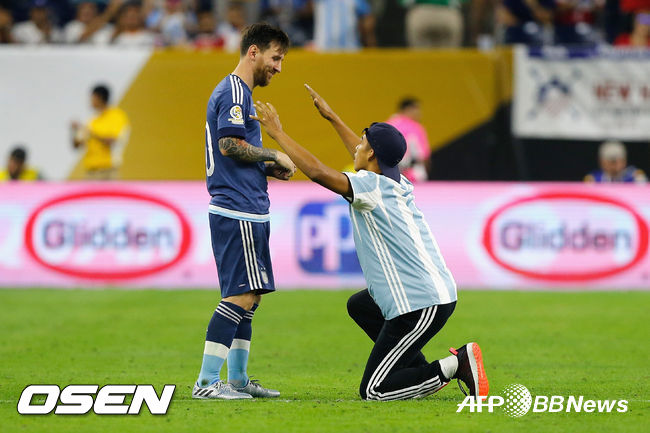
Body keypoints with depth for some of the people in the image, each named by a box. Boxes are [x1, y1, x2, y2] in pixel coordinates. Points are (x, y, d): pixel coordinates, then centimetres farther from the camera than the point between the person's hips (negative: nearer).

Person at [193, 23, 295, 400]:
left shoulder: (240, 92, 23)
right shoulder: (235, 92, -10)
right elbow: (230, 144, -21)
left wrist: (268, 169, 14)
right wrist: (274, 156, -9)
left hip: (247, 211, 11)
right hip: (239, 212, -11)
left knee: (250, 295, 14)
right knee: (242, 294, -13)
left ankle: (237, 378, 19)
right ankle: (207, 382, -15)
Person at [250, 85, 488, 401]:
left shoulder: (371, 186, -13)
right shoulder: (398, 184, 13)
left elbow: (318, 172, -22)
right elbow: (369, 161, 33)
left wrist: (277, 133, -12)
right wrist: (331, 118, 41)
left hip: (420, 307, -9)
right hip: (437, 293, 9)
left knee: (373, 391, -3)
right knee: (359, 305, 35)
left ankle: (455, 365, -11)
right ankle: (421, 371, 20)